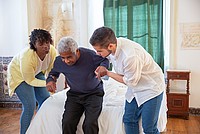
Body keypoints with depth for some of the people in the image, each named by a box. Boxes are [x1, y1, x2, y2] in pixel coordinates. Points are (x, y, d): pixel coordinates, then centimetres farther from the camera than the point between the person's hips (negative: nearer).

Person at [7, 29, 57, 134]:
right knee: (30, 105, -16)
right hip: (19, 75, -6)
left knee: (45, 100, 3)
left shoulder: (52, 51, -25)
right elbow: (30, 80, -25)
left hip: (36, 73, 6)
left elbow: (51, 70, -10)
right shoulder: (27, 57, -38)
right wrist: (47, 83, -28)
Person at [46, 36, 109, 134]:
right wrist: (50, 80, -9)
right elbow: (54, 72, 14)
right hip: (74, 94, 3)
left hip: (93, 93, -3)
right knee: (67, 123, -18)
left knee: (90, 124, -23)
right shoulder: (59, 61, -9)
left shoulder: (90, 55, -21)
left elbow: (105, 60, -2)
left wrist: (103, 67, -26)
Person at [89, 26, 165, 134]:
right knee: (129, 120, 11)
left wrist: (107, 73, -13)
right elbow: (108, 57, 12)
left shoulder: (130, 56, -38)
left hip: (151, 88, -7)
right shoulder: (113, 44, -14)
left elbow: (130, 82, -20)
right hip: (135, 88, 8)